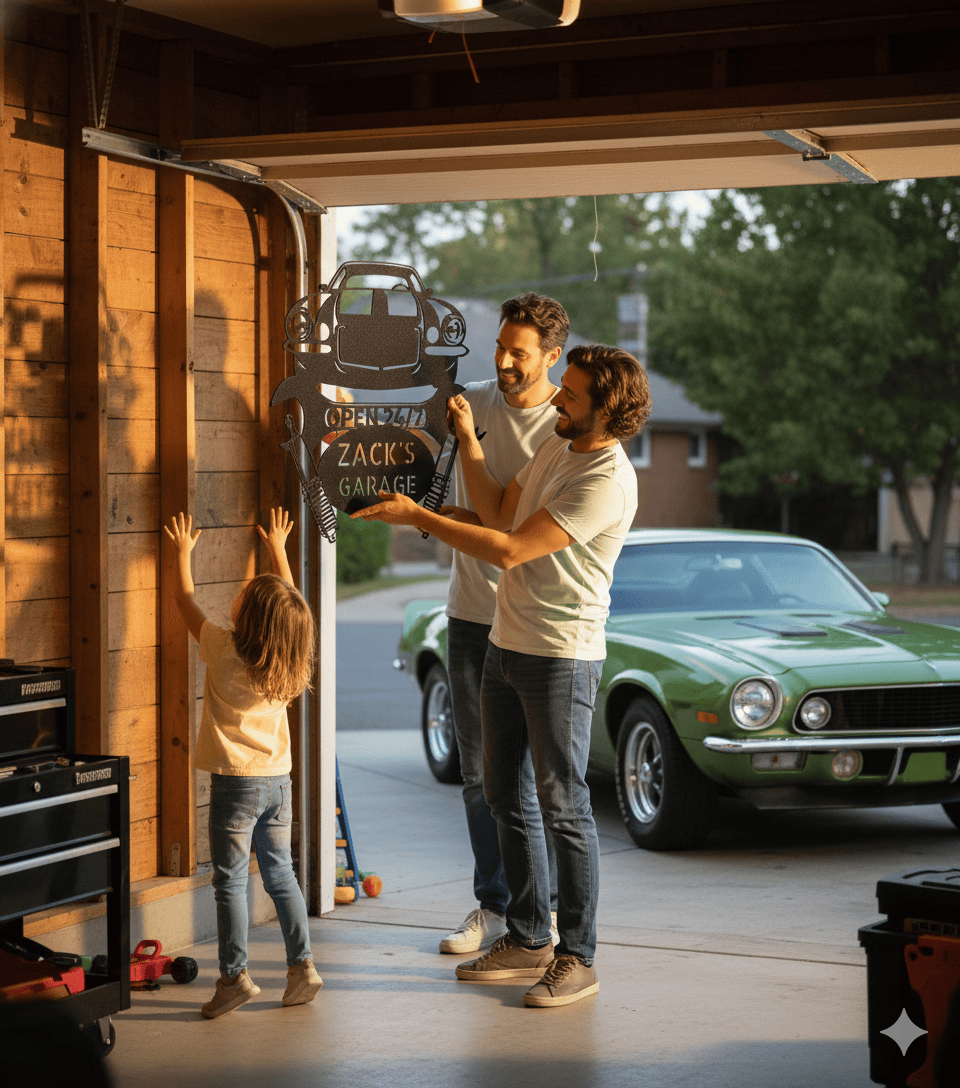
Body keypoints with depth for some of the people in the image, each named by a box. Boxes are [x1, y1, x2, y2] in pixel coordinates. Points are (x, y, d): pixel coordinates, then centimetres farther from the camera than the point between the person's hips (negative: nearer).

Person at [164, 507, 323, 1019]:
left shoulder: (224, 650, -14)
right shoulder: (287, 657, -1)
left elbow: (186, 602, 1)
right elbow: (291, 604, 19)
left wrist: (183, 551, 15)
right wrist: (278, 548, 30)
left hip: (237, 782, -5)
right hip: (279, 780, 5)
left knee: (230, 881, 0)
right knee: (279, 873, 14)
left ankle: (234, 975, 0)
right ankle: (302, 964, 13)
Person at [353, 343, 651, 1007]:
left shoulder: (606, 481, -20)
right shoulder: (557, 447, 10)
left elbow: (510, 550, -23)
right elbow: (499, 512, 17)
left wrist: (417, 516, -17)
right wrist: (468, 439, 10)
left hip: (562, 659, -9)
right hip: (506, 647, 9)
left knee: (564, 808, -3)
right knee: (506, 800, 15)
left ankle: (578, 959, 6)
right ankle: (529, 939, 26)